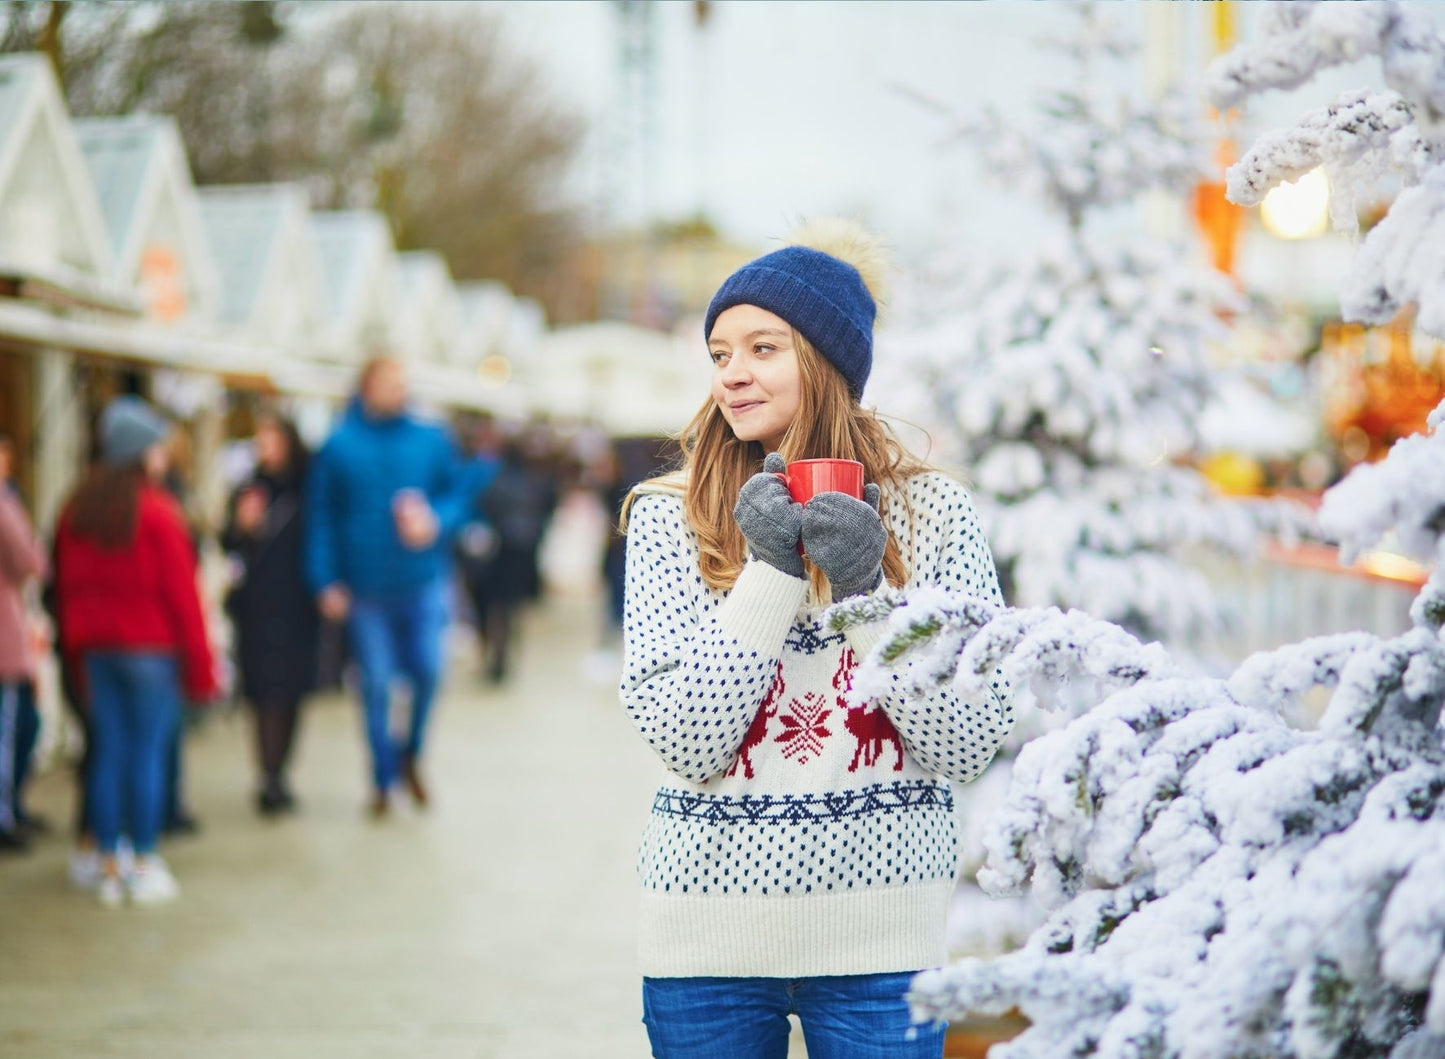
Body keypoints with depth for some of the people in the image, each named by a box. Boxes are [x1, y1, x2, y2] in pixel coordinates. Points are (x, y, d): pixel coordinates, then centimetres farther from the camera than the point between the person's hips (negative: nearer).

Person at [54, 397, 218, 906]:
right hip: (152, 646, -5)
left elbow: (67, 587, 9)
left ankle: (109, 867, 10)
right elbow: (182, 592, -10)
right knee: (149, 751, -1)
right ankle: (146, 866, 2)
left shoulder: (77, 511, 6)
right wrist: (200, 667, -5)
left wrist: (78, 655, 16)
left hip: (96, 648, 5)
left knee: (107, 753, 8)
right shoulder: (157, 512, -11)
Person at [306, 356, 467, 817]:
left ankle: (411, 754, 22)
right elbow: (321, 516, 2)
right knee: (375, 683, 3)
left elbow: (458, 495, 12)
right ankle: (383, 778, 16)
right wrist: (327, 582, -3)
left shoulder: (432, 441, 4)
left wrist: (436, 521, -10)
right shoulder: (339, 447, 0)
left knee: (427, 672, -5)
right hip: (365, 586, -1)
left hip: (422, 580, 1)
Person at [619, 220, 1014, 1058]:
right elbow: (683, 740, -8)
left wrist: (869, 591, -14)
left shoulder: (933, 514, 0)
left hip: (883, 933, 0)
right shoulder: (669, 519, 0)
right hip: (709, 934, 0)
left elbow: (973, 746, -4)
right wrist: (768, 574, -15)